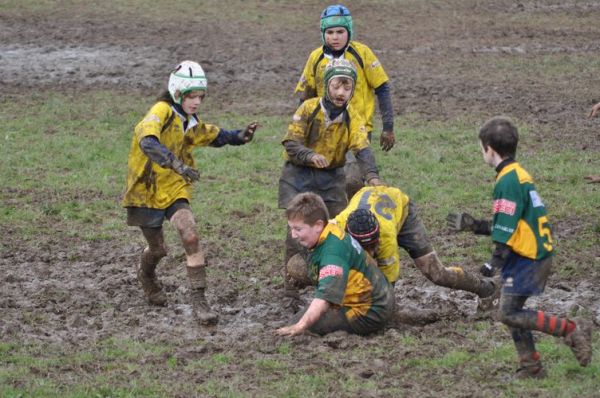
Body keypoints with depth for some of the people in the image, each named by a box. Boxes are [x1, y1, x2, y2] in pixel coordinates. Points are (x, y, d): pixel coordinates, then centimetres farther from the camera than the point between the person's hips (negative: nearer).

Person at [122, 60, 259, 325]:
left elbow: (214, 136, 24)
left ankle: (199, 300, -15)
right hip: (146, 190, -5)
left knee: (190, 236, -18)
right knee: (157, 249, 12)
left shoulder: (191, 123, 4)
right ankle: (146, 274, 49)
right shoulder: (162, 112, -21)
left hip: (174, 189, 5)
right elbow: (148, 142, -41)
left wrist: (240, 136, 4)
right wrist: (177, 164, -53)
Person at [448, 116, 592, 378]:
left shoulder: (508, 181, -16)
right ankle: (531, 367, 16)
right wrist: (473, 225, 25)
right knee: (512, 311, 13)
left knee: (509, 313, -10)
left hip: (527, 258, -10)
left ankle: (571, 329, -9)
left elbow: (506, 229, -22)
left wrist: (495, 261, -24)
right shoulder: (519, 175, 16)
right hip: (536, 255, 10)